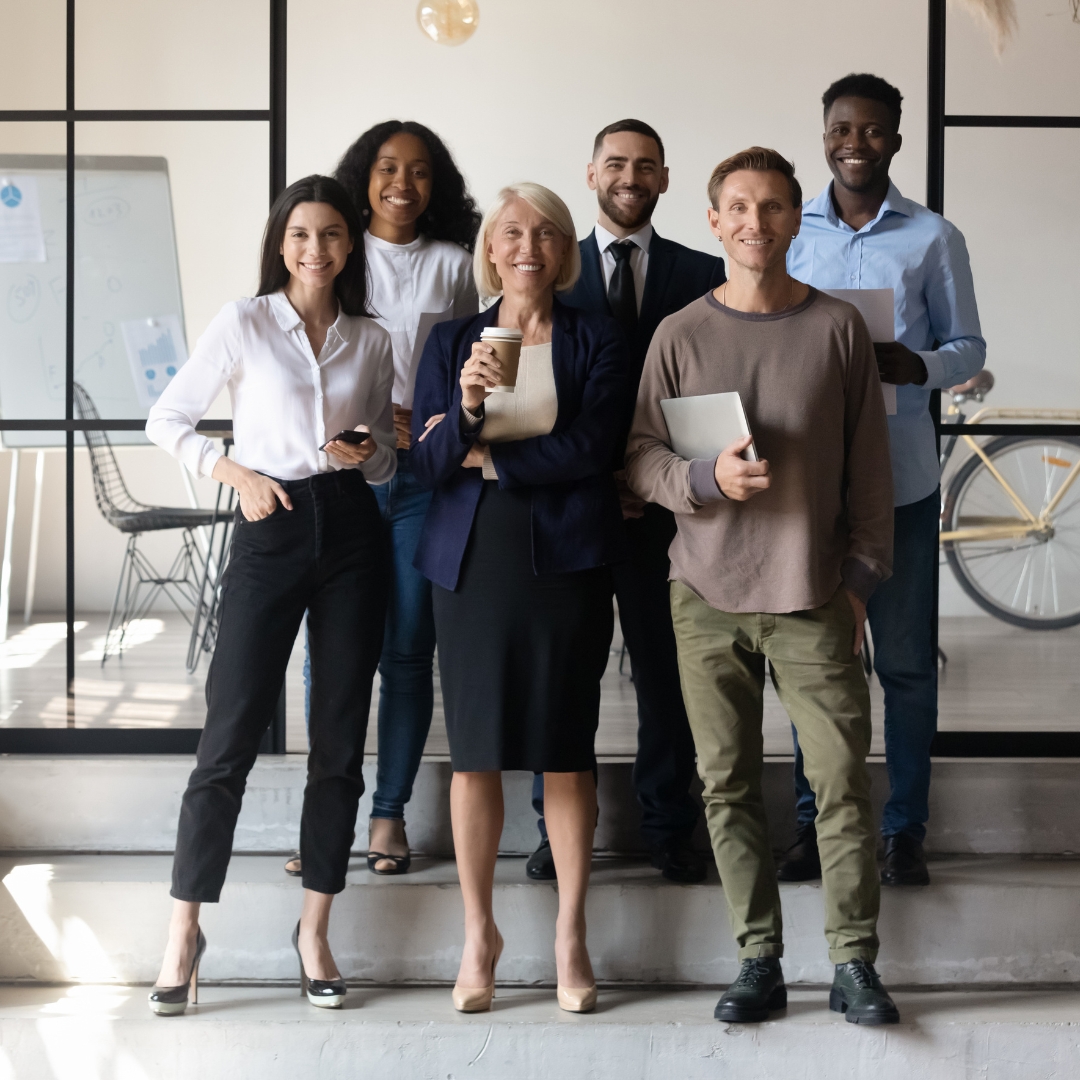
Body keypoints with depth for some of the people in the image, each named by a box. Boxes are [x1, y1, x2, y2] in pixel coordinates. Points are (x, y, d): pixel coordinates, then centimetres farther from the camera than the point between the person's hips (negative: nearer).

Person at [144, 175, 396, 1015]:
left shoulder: (372, 341, 8)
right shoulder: (244, 324, 0)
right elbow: (167, 421, 2)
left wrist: (370, 454, -5)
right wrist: (237, 474, -10)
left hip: (351, 529, 3)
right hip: (271, 530, -3)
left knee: (340, 740, 4)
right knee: (231, 736, -5)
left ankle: (315, 930, 15)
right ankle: (184, 932, 5)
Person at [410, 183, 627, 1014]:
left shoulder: (595, 341, 6)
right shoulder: (452, 343, 11)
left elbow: (591, 448, -7)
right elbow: (426, 464, 2)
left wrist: (485, 456, -4)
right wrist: (465, 407, -17)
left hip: (566, 562, -1)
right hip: (473, 562, 2)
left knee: (567, 751, 0)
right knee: (475, 751, 2)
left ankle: (571, 934, 13)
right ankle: (479, 932, 16)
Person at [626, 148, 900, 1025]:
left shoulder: (839, 328, 3)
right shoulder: (680, 335, 4)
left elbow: (869, 465, 7)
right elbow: (640, 458, 3)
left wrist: (862, 576, 3)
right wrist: (706, 478, -16)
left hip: (814, 597, -1)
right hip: (708, 594, 1)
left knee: (843, 781, -3)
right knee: (729, 785, 4)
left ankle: (854, 963, 7)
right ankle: (759, 961, 14)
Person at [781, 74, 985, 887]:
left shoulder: (933, 238, 2)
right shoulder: (788, 231, 6)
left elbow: (968, 347, 4)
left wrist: (916, 366, -16)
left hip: (900, 480, -1)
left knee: (906, 662, 2)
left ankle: (905, 829, 13)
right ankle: (816, 821, 19)